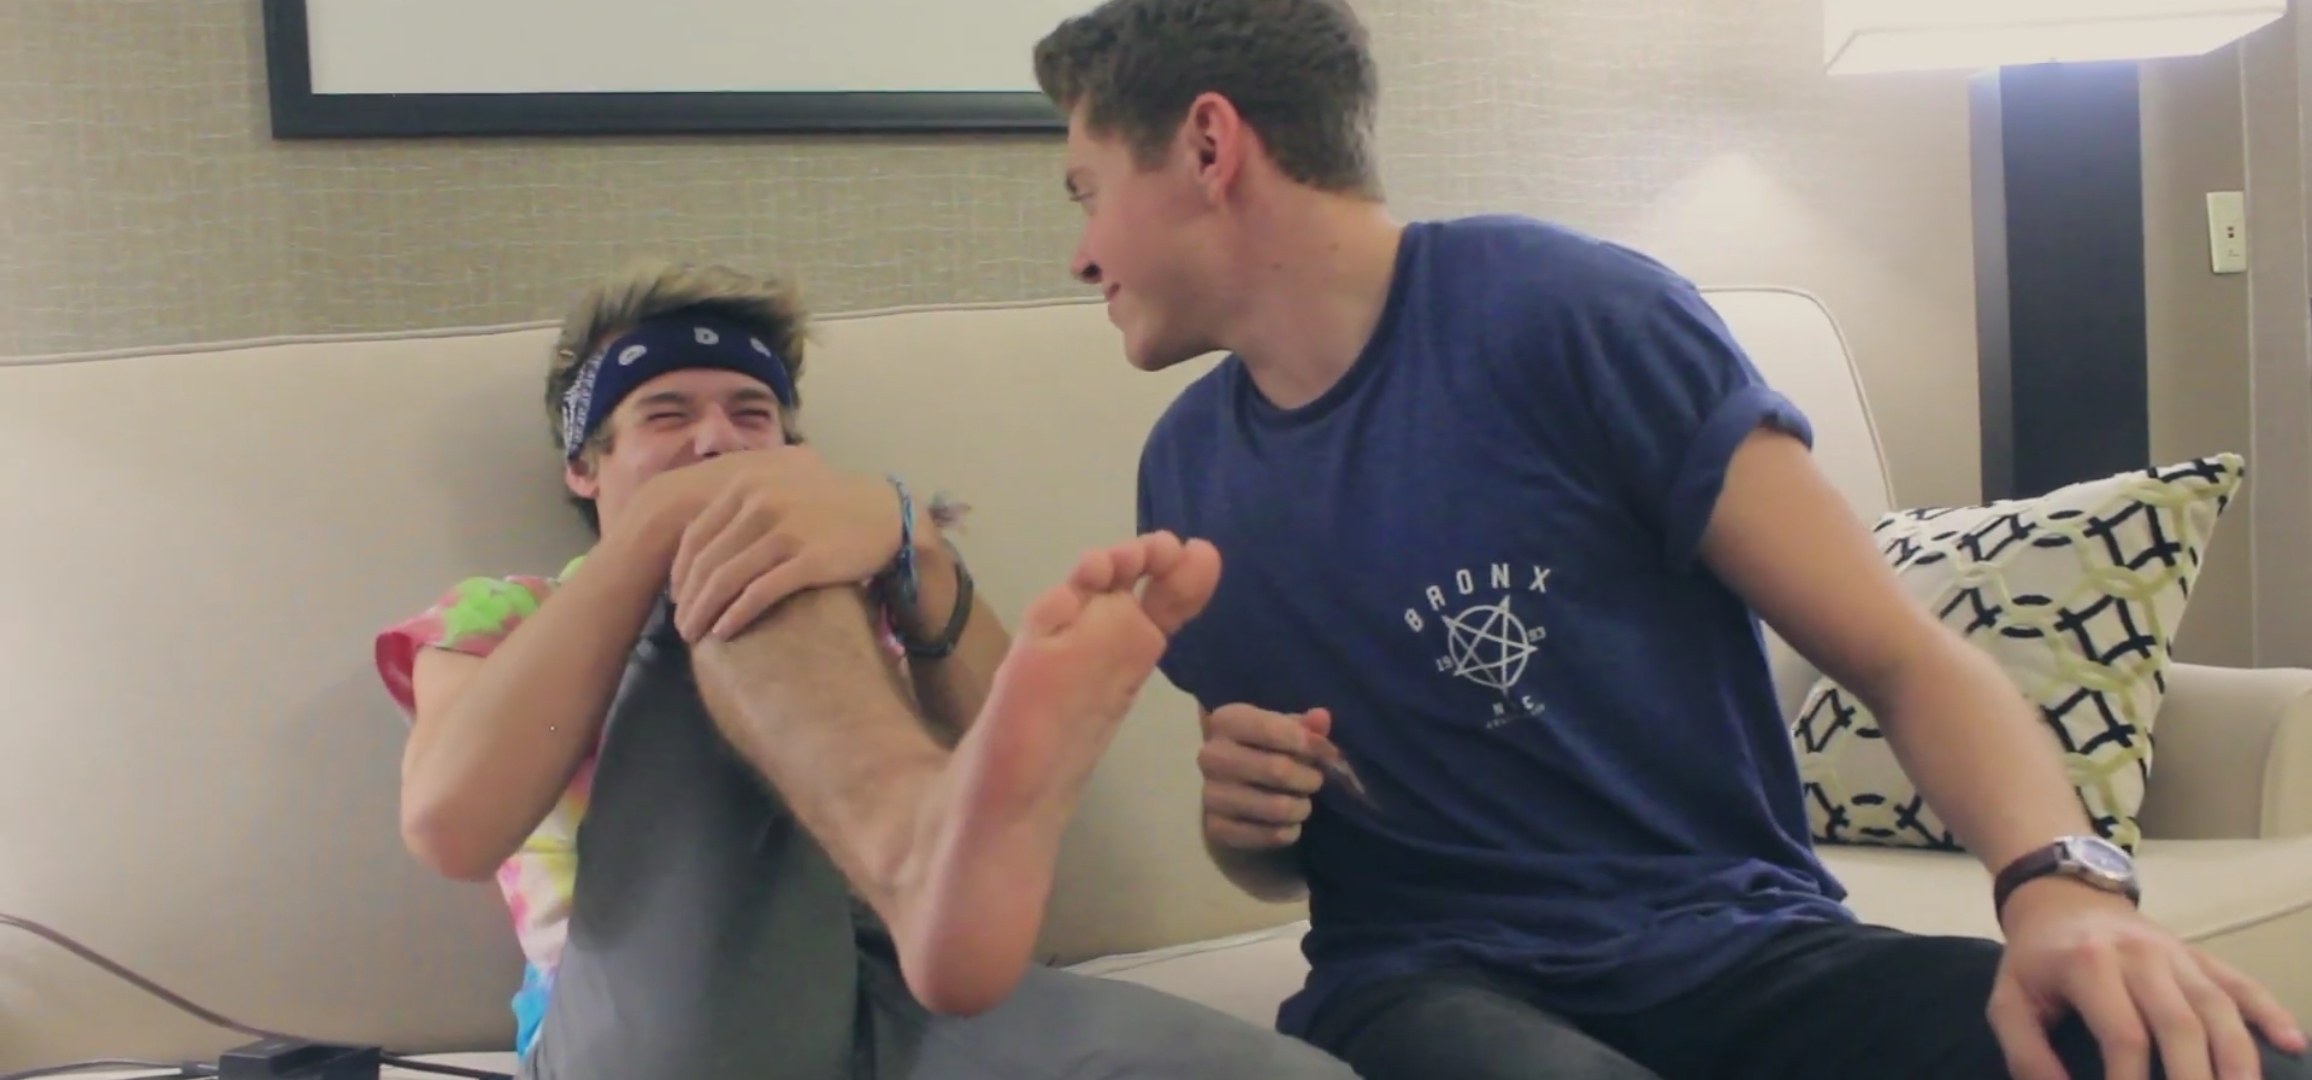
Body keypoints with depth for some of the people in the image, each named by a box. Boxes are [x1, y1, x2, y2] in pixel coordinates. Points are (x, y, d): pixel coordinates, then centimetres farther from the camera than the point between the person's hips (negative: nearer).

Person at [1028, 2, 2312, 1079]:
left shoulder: (1570, 314, -7)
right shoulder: (1185, 467, 10)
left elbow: (1903, 655, -7)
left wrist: (2061, 882, -26)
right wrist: (1239, 821, -2)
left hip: (1743, 945, -2)